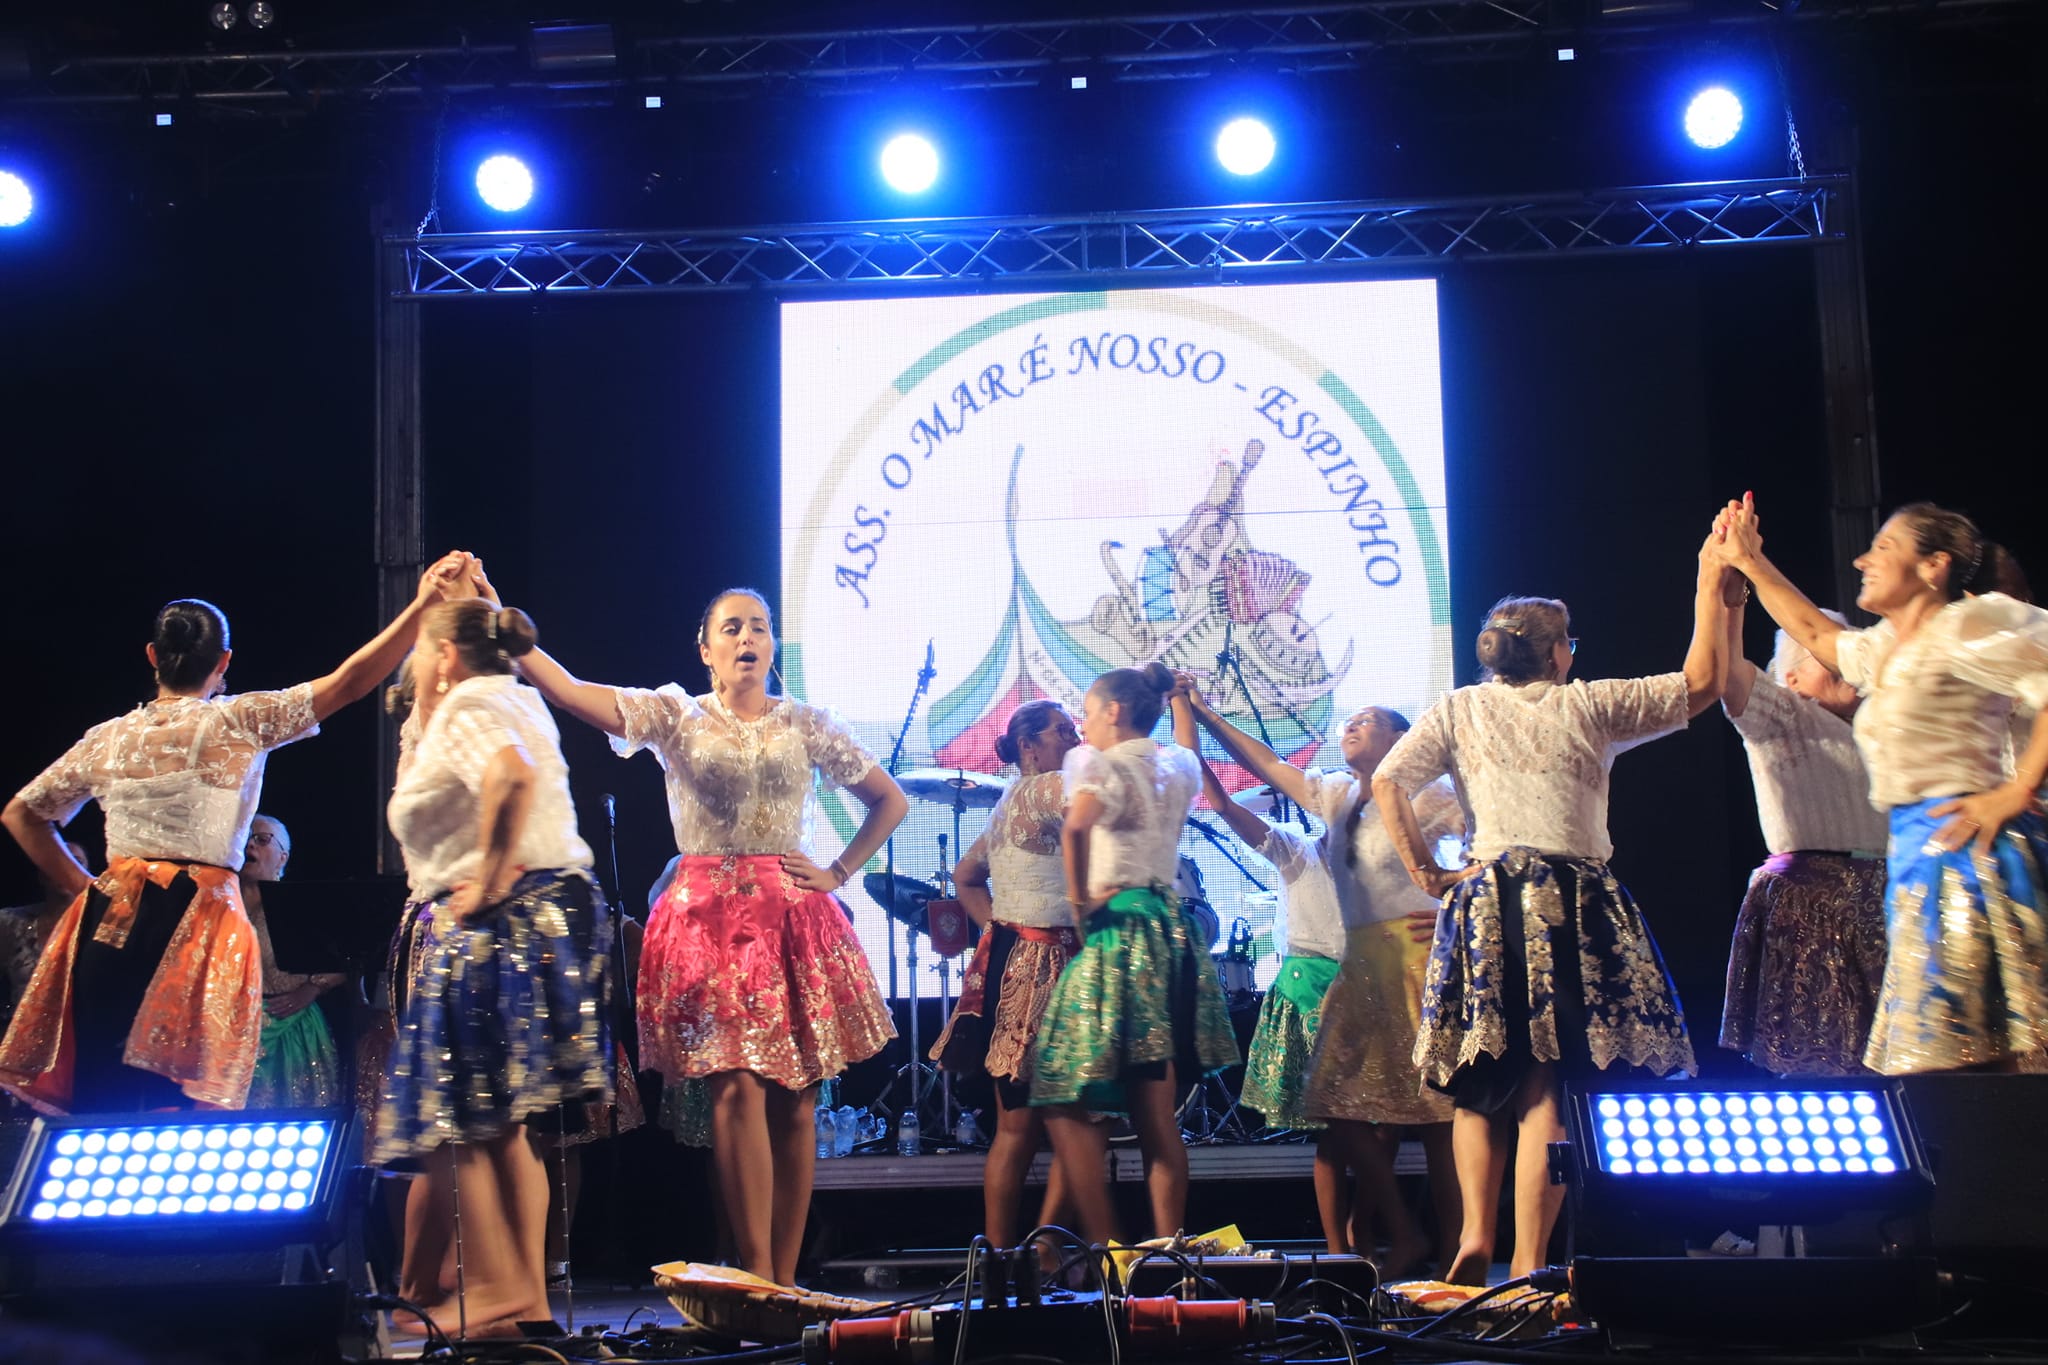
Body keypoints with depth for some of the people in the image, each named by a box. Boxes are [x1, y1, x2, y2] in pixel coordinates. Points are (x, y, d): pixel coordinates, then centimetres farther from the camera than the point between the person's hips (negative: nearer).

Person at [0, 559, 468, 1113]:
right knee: (173, 1111, -6)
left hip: (110, 925, 4)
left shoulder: (108, 738, 13)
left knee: (101, 1105, 4)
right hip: (199, 923, -4)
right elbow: (349, 681, -2)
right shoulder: (238, 723, 0)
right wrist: (421, 604, -1)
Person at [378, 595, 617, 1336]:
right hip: (544, 918, 10)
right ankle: (524, 1296, 16)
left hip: (490, 927, -10)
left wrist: (489, 874, -24)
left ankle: (493, 1294, 0)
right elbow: (421, 798, 27)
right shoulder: (515, 699, 20)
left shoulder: (467, 705, -10)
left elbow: (512, 774, -32)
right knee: (503, 1123, 13)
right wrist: (423, 719, 22)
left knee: (455, 1121, -2)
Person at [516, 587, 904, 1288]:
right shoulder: (675, 716, 7)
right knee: (737, 1088, -13)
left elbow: (890, 799, 18)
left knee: (794, 1099, 0)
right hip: (709, 917, -2)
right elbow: (565, 688, -6)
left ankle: (785, 1279, 6)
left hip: (792, 920, 2)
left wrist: (839, 872, 8)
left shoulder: (807, 724, 11)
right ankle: (757, 1277, -12)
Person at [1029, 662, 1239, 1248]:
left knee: (1067, 1102, -2)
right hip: (1171, 931, 8)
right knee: (1157, 1117, 8)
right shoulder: (1178, 765, 12)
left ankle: (1105, 1248, -8)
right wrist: (1170, 695, 41)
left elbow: (1075, 827, -30)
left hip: (1119, 934, -8)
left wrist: (1079, 896, -18)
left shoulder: (1098, 762, -8)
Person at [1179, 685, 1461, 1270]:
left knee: (1432, 1104, -8)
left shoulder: (1425, 795, -3)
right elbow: (1265, 764, 19)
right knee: (1343, 1099, 0)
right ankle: (1401, 1233, 8)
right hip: (1359, 963, 7)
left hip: (1414, 955, -7)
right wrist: (1203, 713, 16)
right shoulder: (1336, 795, 16)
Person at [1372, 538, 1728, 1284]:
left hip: (1484, 904, 2)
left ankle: (1476, 1234, -1)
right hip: (1575, 905, -2)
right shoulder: (1588, 706, 7)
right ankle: (1527, 1263, -9)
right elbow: (1701, 683, 12)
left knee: (1480, 1080, 13)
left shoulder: (1460, 710, 11)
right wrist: (1709, 585, 21)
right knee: (1548, 1088, -5)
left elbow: (1387, 782, -1)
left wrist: (1427, 873, 3)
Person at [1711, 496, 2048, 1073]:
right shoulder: (1887, 650, 21)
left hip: (1967, 850, -9)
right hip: (1915, 856, 9)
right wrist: (1751, 563, 41)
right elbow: (1815, 630, 40)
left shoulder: (1966, 626, -6)